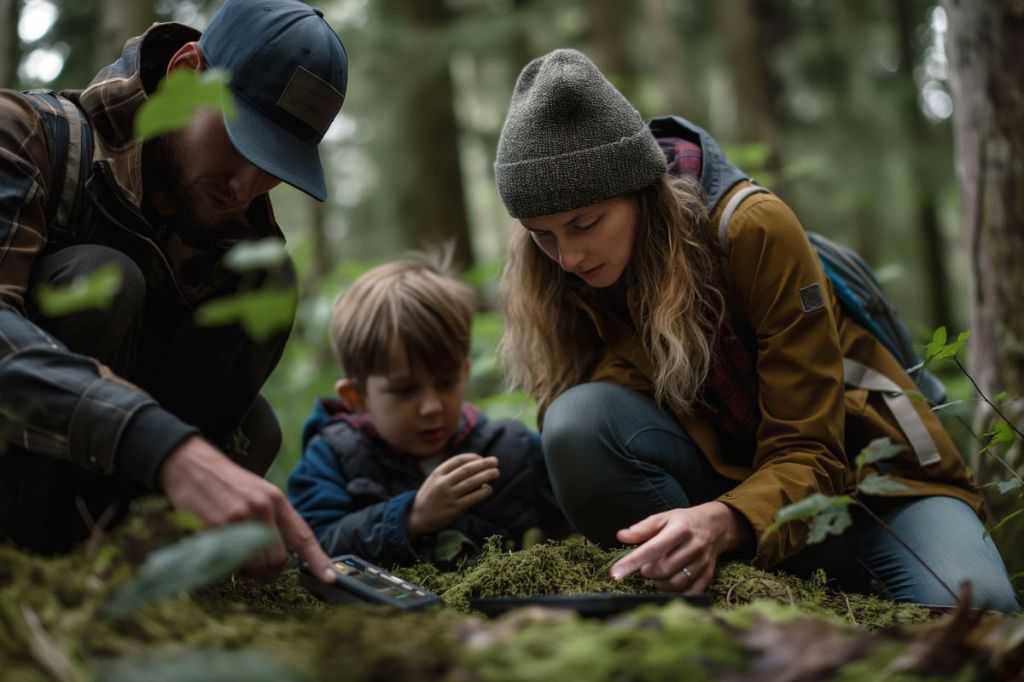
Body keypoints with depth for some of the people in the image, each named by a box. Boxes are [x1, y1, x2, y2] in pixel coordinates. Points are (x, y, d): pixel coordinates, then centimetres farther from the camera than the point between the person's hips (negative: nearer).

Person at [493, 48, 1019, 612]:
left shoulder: (754, 229, -21)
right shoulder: (567, 281, -9)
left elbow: (809, 454, -22)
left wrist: (722, 522, -41)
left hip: (857, 475, -2)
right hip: (723, 476, 3)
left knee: (968, 606, -33)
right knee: (580, 423, -28)